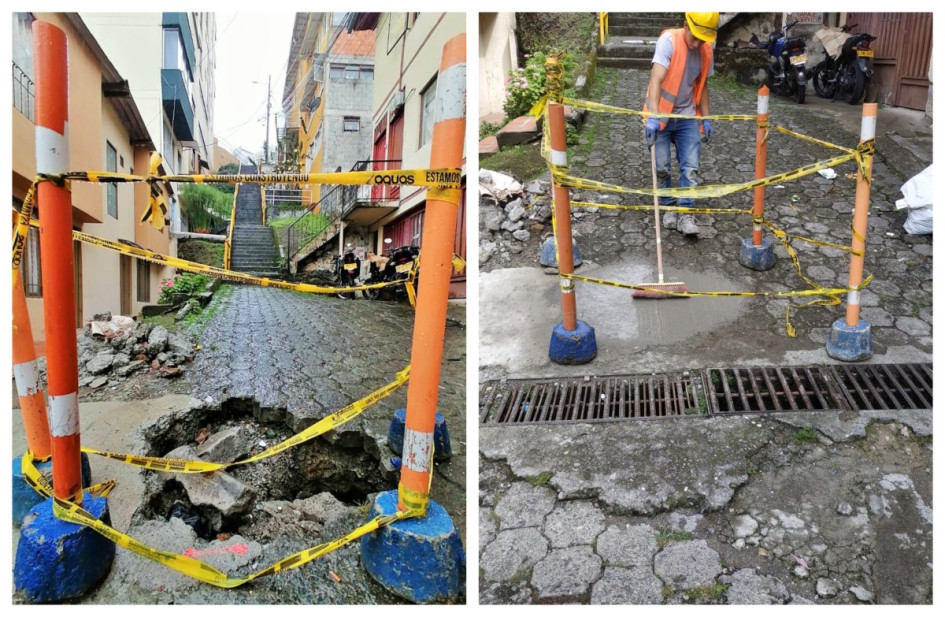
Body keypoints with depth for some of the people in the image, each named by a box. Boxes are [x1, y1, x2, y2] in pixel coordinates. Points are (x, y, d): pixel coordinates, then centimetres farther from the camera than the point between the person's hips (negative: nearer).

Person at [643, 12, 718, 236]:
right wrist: (653, 115, -42)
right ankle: (669, 207, 20)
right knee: (661, 167, 1)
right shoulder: (668, 41, -18)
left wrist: (706, 119, 10)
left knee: (691, 167, -3)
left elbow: (702, 85, 13)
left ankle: (686, 212, 5)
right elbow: (656, 79, -30)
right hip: (661, 116, -4)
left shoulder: (706, 51, 0)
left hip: (687, 117, 4)